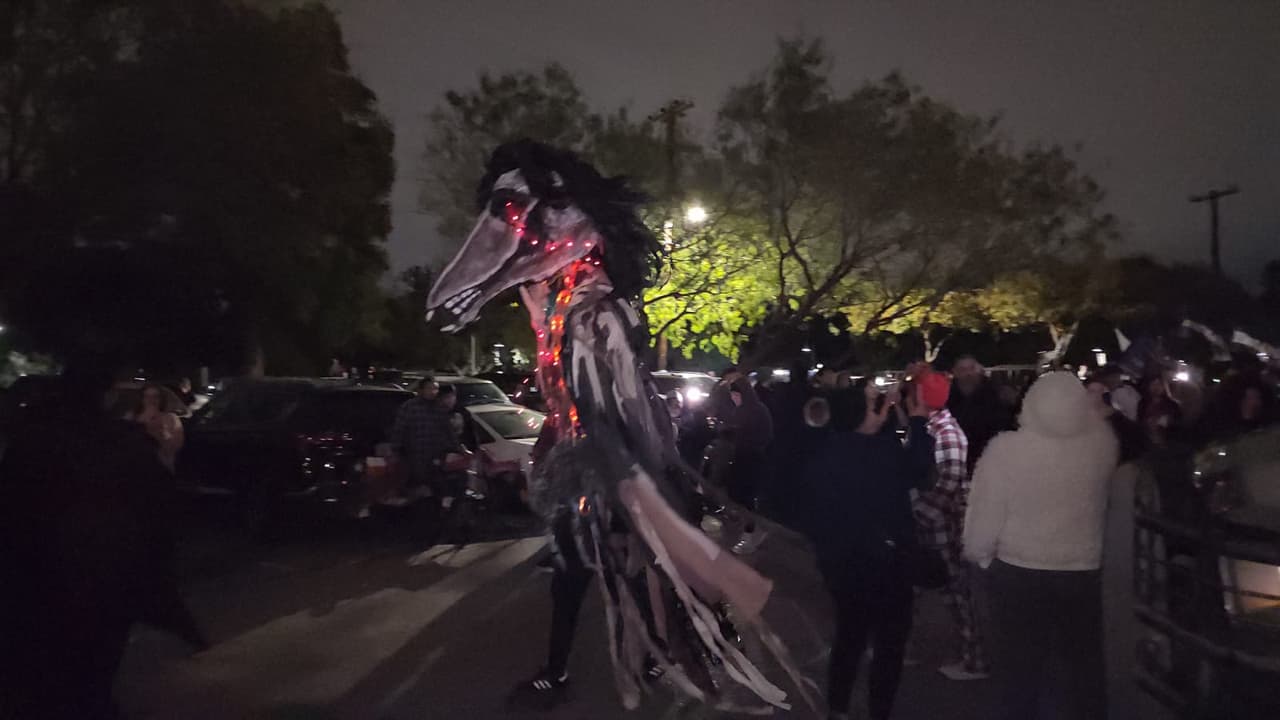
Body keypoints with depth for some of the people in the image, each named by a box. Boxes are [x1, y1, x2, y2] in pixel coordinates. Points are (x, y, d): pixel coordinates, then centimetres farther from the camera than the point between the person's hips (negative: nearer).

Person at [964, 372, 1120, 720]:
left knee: (1020, 674, 11)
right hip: (1083, 576, 3)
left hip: (1018, 576, -2)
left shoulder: (1005, 449, -21)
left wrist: (978, 554, 3)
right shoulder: (1101, 443, -14)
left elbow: (984, 522, -15)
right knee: (1085, 673, 18)